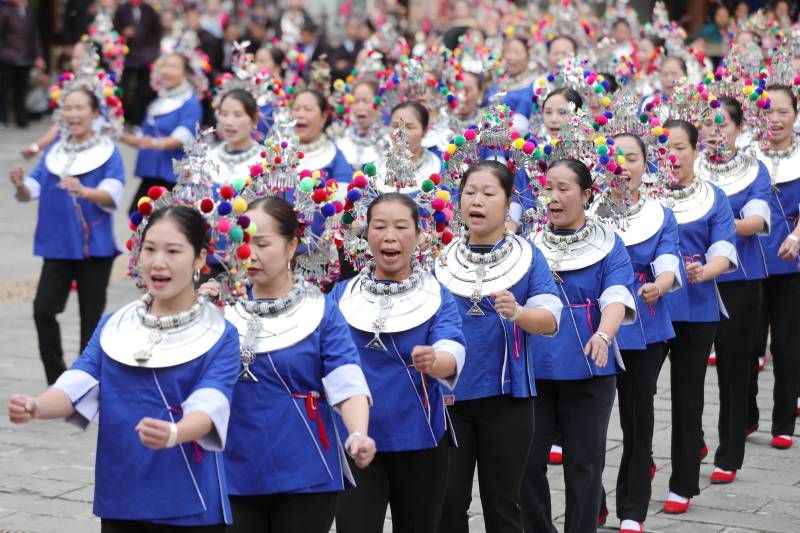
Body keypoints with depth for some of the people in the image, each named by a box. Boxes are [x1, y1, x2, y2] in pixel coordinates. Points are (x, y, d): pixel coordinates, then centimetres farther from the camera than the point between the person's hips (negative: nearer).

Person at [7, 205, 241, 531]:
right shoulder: (112, 327, 6)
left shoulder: (220, 337, -7)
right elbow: (76, 387, -6)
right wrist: (35, 408, -28)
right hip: (119, 501, 4)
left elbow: (208, 406, -20)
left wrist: (172, 434, -42)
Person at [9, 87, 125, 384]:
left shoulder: (108, 153, -4)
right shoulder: (53, 152, 9)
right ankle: (57, 379, 6)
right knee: (43, 310, -6)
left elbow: (112, 196, -18)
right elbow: (32, 192, 4)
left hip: (95, 247, -3)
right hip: (57, 246, 3)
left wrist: (83, 191, -37)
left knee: (91, 317, 4)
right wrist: (21, 185, -19)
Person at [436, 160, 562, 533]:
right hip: (448, 392, 2)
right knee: (448, 500, 4)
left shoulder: (527, 257, -1)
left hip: (506, 394, -2)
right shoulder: (443, 258, 5)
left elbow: (549, 319, -11)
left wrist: (517, 312, -31)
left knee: (501, 502, 6)